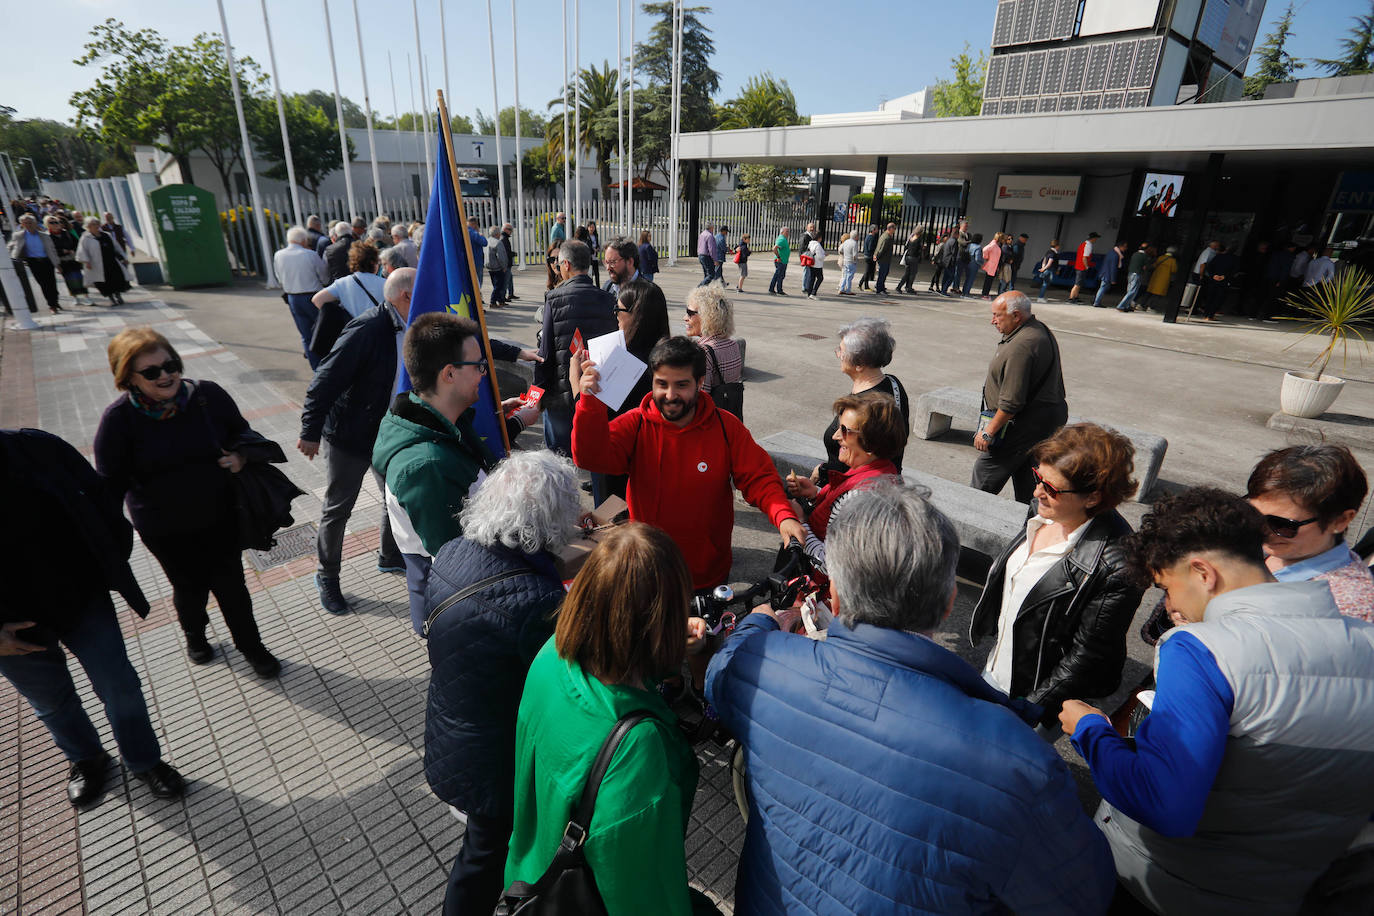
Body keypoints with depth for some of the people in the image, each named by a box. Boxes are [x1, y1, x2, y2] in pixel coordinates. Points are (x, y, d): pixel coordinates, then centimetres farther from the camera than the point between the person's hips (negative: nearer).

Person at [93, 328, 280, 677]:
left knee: (231, 584, 10)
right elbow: (110, 483, -9)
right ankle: (194, 635, 51)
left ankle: (251, 646, 32)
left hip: (221, 518, 1)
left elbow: (241, 432, 6)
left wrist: (240, 457, -15)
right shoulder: (120, 418, -15)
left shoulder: (208, 395, -12)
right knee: (190, 588, 18)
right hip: (165, 531, 0)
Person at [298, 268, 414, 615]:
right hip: (349, 436, -7)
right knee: (337, 509, 9)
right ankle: (327, 576, 29)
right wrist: (310, 432, -22)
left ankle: (389, 557, 41)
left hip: (390, 434, 7)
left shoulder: (410, 330, -1)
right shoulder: (367, 329, -25)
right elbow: (326, 380, -24)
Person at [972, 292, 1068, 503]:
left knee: (985, 473, -2)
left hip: (1025, 424, -11)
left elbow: (1012, 402, -26)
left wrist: (989, 431, -18)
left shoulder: (1021, 346, -24)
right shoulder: (1040, 331, 10)